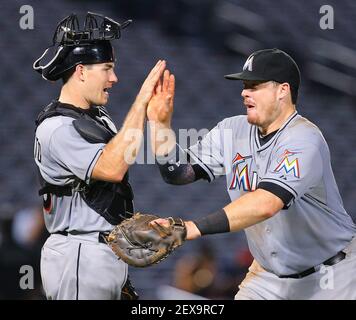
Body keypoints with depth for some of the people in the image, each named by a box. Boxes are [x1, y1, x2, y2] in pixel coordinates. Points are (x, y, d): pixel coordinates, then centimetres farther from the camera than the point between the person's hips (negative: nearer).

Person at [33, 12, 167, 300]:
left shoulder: (99, 115, 15)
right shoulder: (56, 128, -15)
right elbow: (111, 168, -28)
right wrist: (141, 101, -25)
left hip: (111, 252, 9)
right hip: (79, 257, -9)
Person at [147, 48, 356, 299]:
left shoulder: (304, 139, -24)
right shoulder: (232, 131, 0)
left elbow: (265, 204, -38)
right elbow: (180, 173, 0)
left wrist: (194, 228, -45)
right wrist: (161, 124, -16)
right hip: (269, 275, 6)